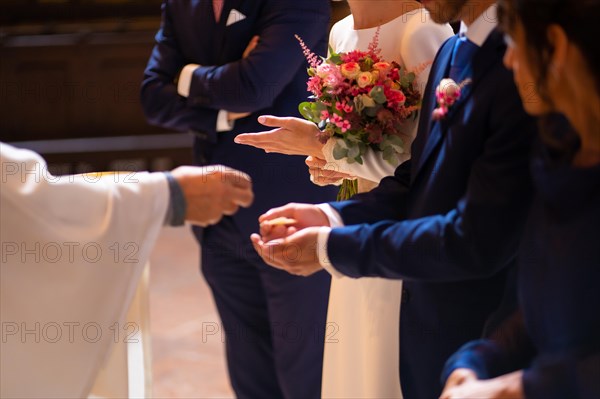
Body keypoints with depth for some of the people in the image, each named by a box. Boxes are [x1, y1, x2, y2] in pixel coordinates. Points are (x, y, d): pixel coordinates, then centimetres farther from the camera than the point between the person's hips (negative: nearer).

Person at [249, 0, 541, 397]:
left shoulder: (523, 67, -25)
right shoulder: (453, 51, 4)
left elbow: (477, 240, -27)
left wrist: (333, 247, -19)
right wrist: (332, 217, -7)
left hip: (478, 341, -8)